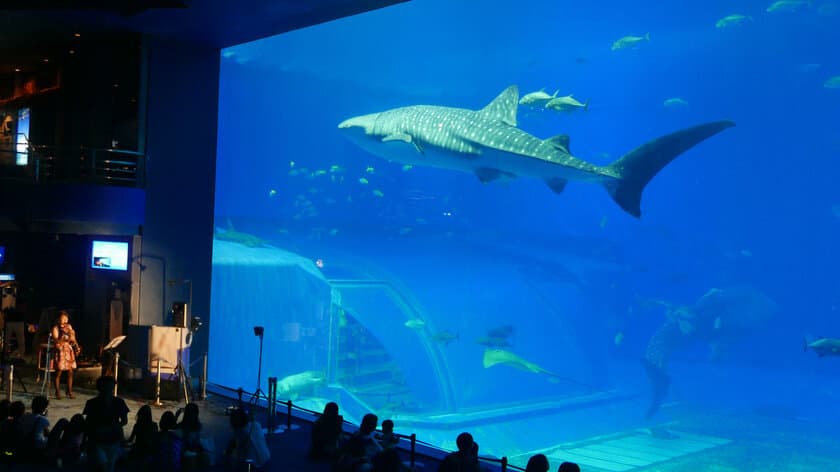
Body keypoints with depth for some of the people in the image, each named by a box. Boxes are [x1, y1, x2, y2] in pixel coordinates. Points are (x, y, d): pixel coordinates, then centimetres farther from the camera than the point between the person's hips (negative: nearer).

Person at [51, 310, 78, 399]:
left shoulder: (69, 327, 11)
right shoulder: (55, 328, -6)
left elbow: (73, 338, 14)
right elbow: (56, 340, -18)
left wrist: (76, 346, -3)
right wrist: (66, 339, -32)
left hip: (69, 351, 5)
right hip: (60, 351, -5)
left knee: (70, 372, 3)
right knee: (58, 372, -2)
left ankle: (69, 391, 12)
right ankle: (57, 392, 5)